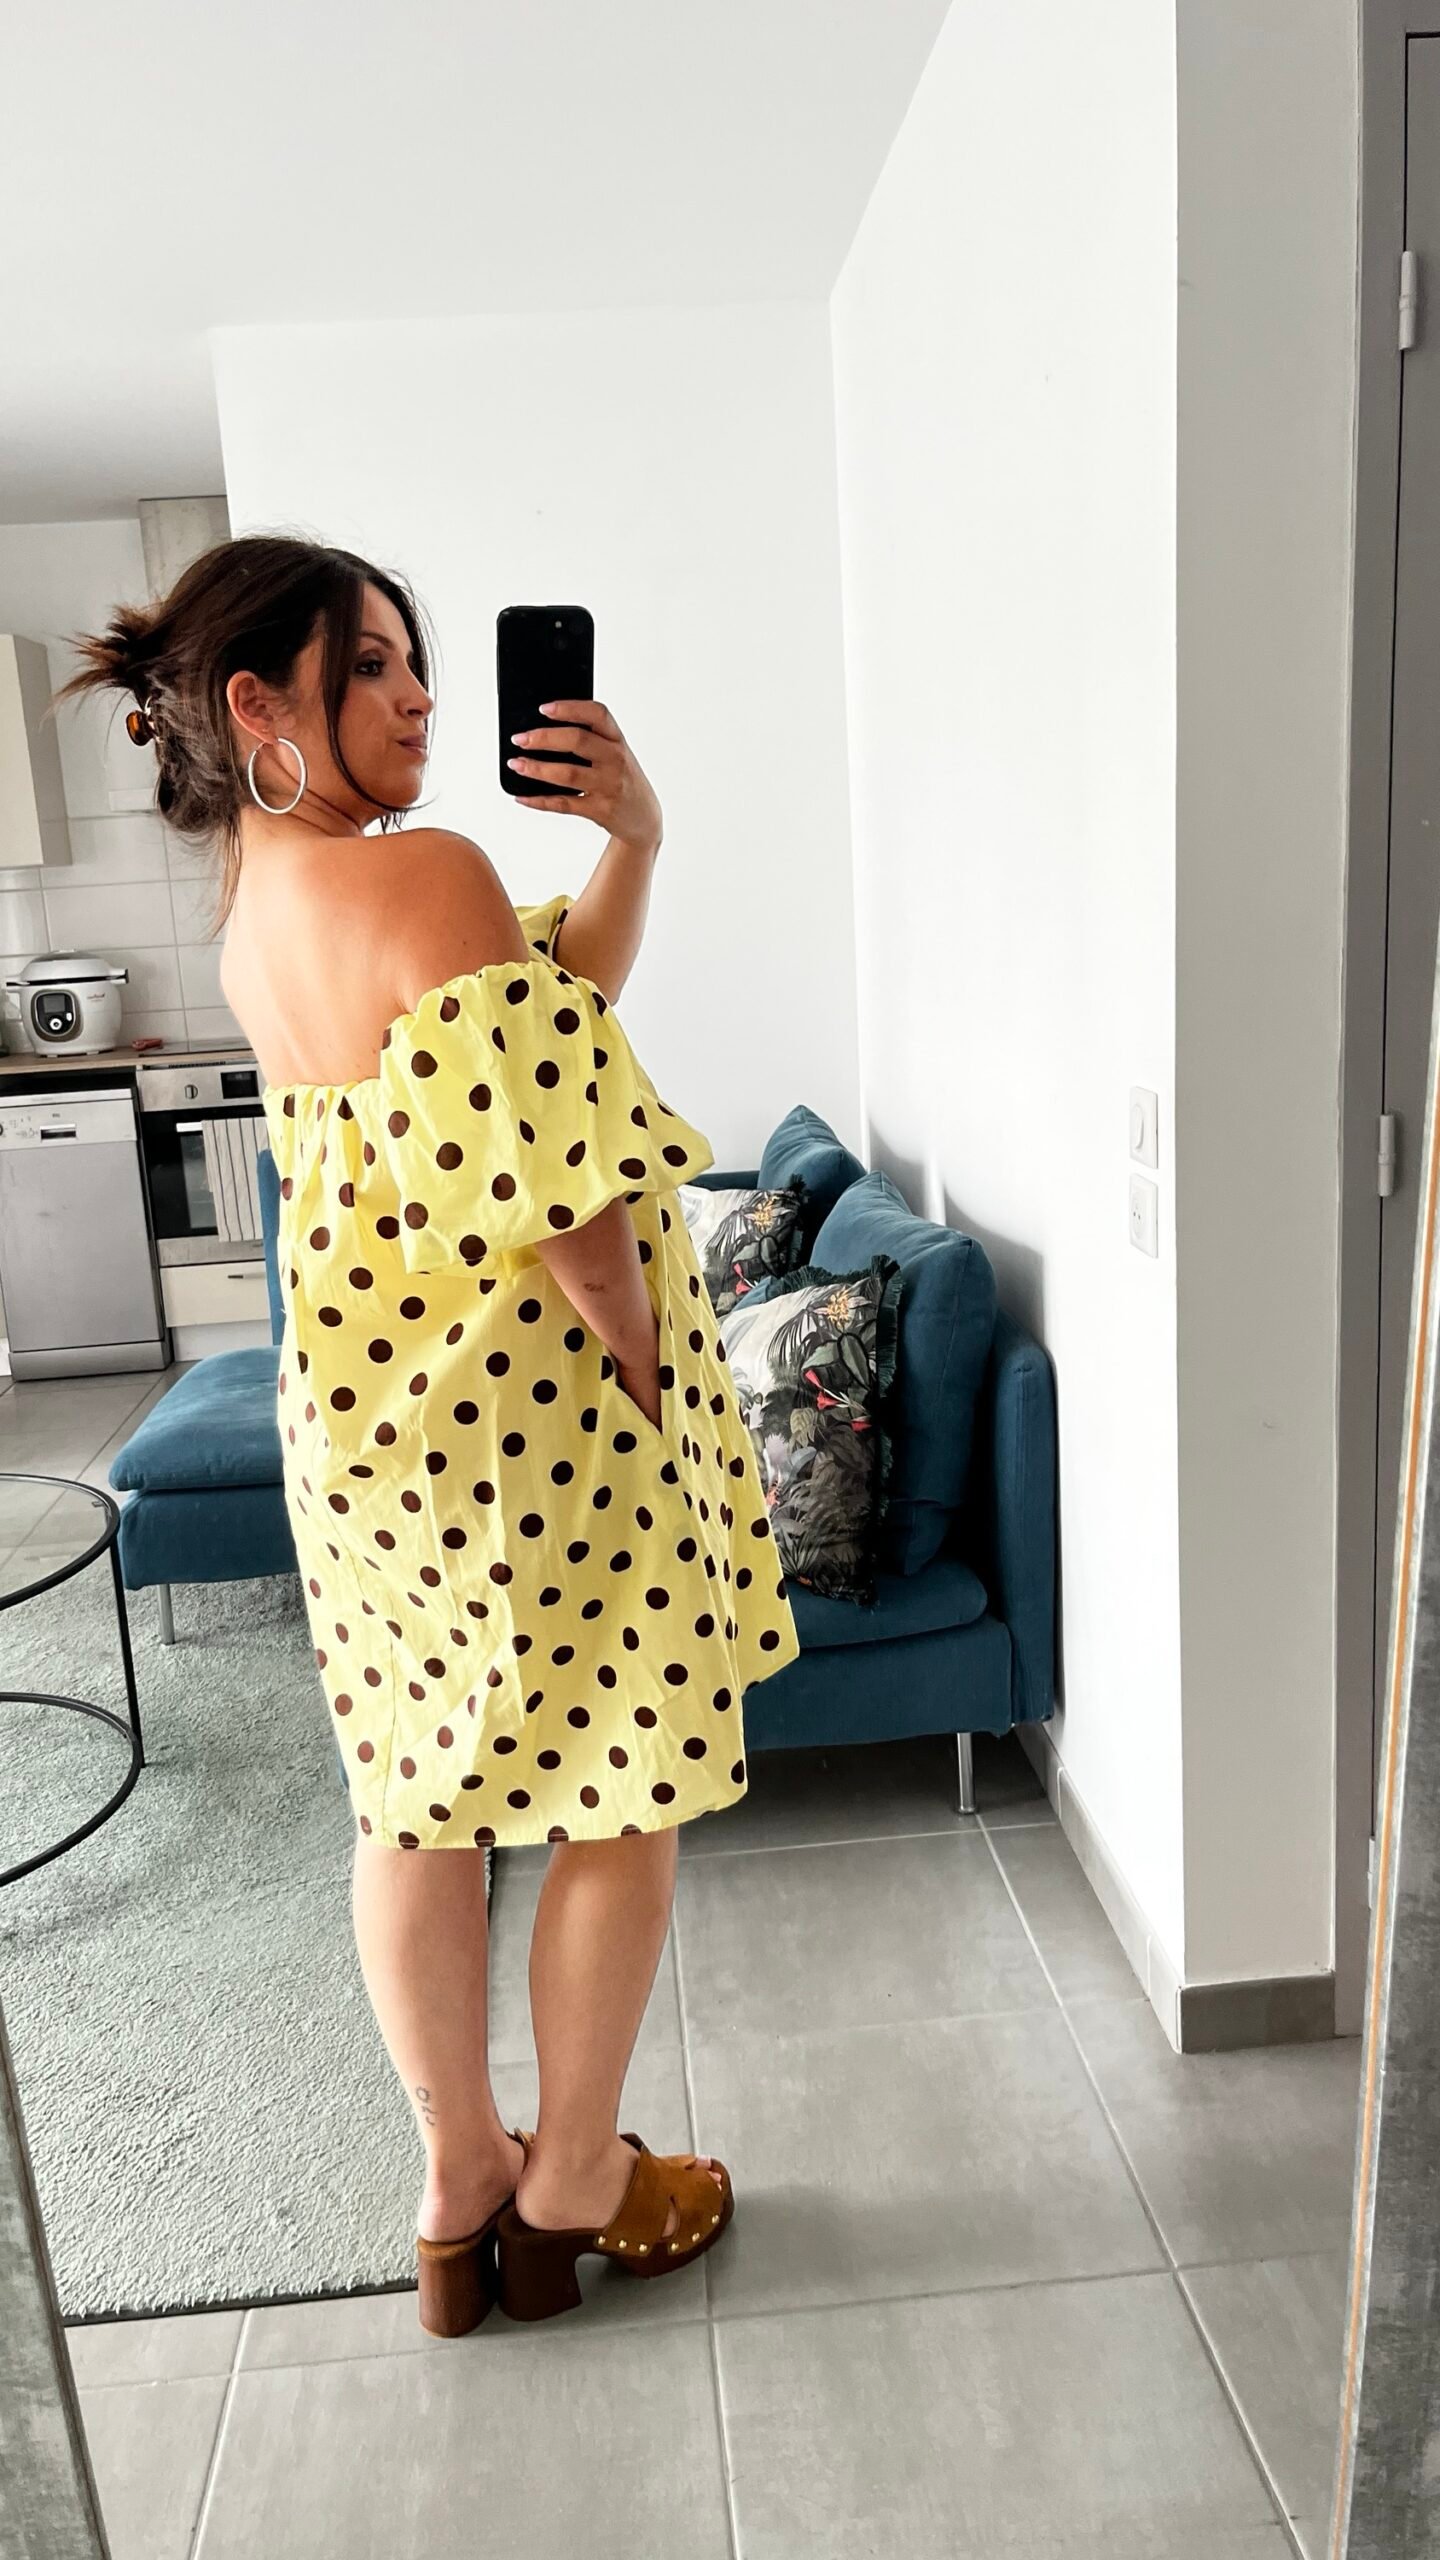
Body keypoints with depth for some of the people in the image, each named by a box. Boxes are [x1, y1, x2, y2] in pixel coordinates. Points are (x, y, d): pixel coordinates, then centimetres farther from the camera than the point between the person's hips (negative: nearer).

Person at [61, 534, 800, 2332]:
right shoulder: (424, 875, -20)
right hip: (541, 1412, -8)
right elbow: (553, 1178, -25)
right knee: (619, 1803, 12)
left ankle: (458, 2187, 36)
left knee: (417, 1803, 18)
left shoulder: (256, 897, 7)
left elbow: (552, 995, 10)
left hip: (367, 1421, 9)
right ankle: (575, 2189, 31)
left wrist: (632, 838, -3)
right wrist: (643, 1363, -11)